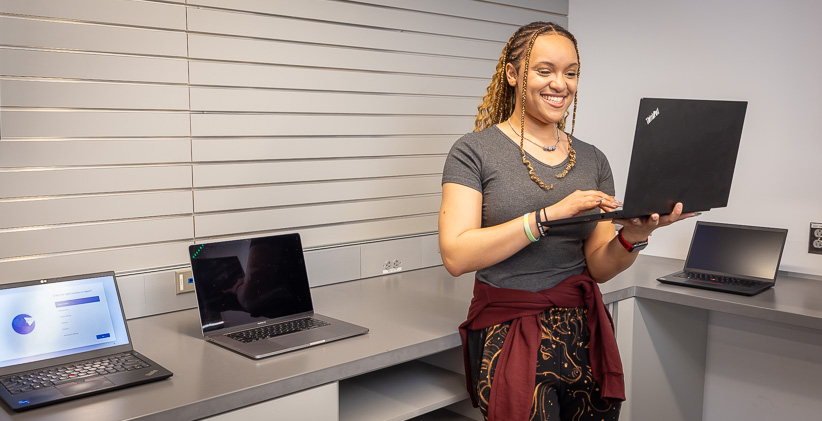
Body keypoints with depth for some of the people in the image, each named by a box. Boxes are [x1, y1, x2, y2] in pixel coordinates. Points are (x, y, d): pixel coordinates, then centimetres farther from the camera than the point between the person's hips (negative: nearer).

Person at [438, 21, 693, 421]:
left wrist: (632, 237, -14)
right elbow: (456, 256, -17)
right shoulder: (474, 151, -5)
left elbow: (600, 267, 7)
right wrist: (549, 215, -24)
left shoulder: (593, 160, 9)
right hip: (509, 337, -4)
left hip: (585, 333, 5)